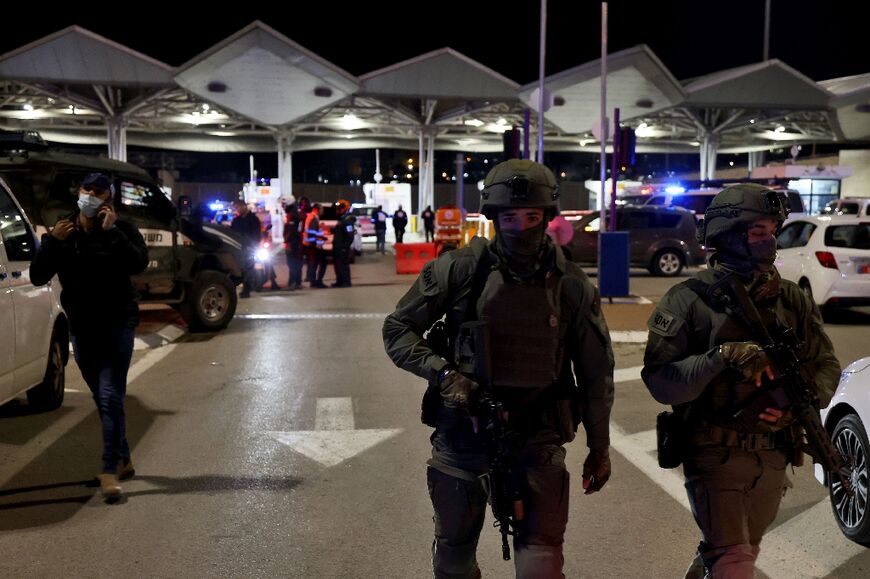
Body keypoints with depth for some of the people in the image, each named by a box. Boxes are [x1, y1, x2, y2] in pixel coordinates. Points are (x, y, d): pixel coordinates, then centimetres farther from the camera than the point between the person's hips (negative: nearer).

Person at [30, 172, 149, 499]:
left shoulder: (121, 230, -5)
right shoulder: (63, 232, 4)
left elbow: (138, 264, -22)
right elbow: (37, 277, -2)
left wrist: (112, 231, -24)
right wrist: (52, 242, -15)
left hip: (116, 324, -4)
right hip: (81, 327, 4)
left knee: (111, 397, -12)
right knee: (102, 398, 12)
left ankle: (110, 471, -10)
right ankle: (123, 460, 25)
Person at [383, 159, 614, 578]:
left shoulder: (572, 286, -4)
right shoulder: (460, 269, -9)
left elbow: (596, 373, 5)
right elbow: (397, 328, -1)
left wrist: (599, 447, 10)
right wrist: (442, 373, -16)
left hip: (537, 437, 0)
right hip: (461, 431, 1)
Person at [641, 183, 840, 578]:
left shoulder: (794, 300, 2)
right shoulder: (690, 299, -12)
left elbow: (826, 366, 5)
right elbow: (659, 382, -17)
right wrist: (721, 357, -29)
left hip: (773, 457, 5)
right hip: (715, 456, -5)